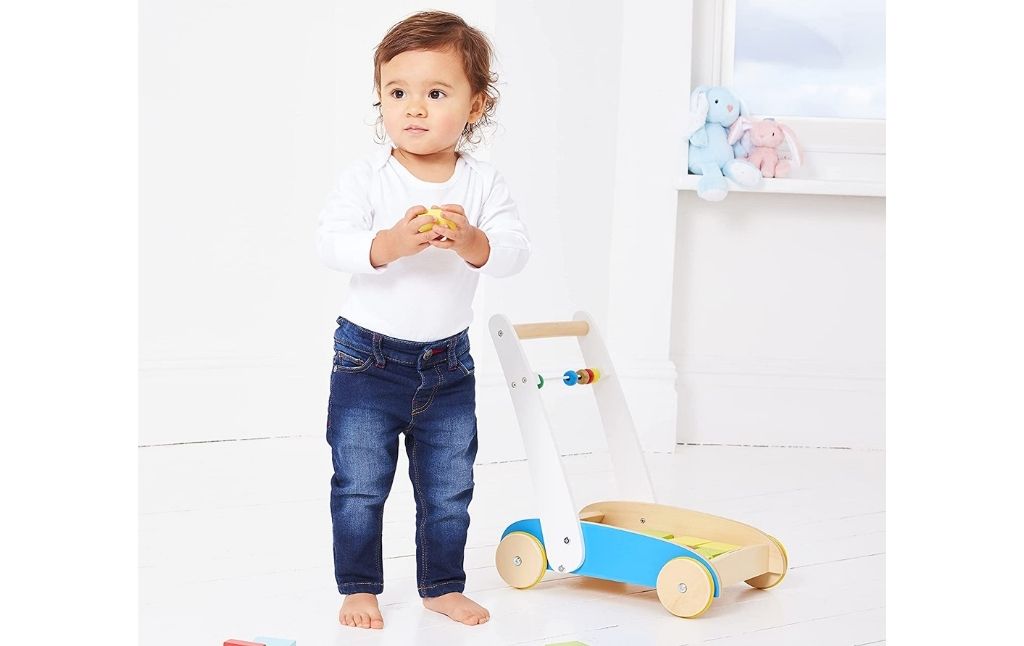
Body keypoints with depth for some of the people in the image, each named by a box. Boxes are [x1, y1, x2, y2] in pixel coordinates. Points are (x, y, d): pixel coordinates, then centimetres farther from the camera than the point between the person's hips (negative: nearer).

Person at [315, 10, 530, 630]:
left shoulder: (484, 184, -5)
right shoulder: (367, 178, -10)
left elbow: (514, 249, -14)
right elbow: (331, 242, -20)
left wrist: (471, 241, -34)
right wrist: (389, 244, -36)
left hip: (448, 364, 2)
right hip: (369, 358, -2)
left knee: (449, 489, 13)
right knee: (360, 485, 5)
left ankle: (443, 585, 30)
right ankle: (359, 586, 22)